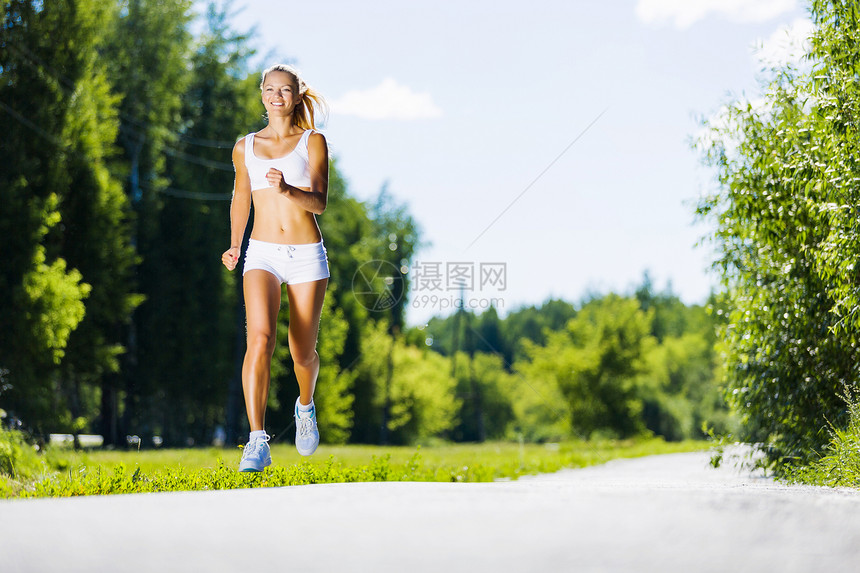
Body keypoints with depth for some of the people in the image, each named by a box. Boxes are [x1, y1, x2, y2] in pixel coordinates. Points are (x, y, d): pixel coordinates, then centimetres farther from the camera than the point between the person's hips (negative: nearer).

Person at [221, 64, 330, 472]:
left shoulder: (312, 142, 3)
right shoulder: (245, 148, 10)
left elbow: (319, 202, -8)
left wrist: (287, 190, -27)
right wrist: (234, 247, 12)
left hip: (307, 255, 0)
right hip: (263, 254, 1)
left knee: (303, 351, 7)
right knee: (260, 338, -22)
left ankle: (305, 406, 43)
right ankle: (257, 443, -27)